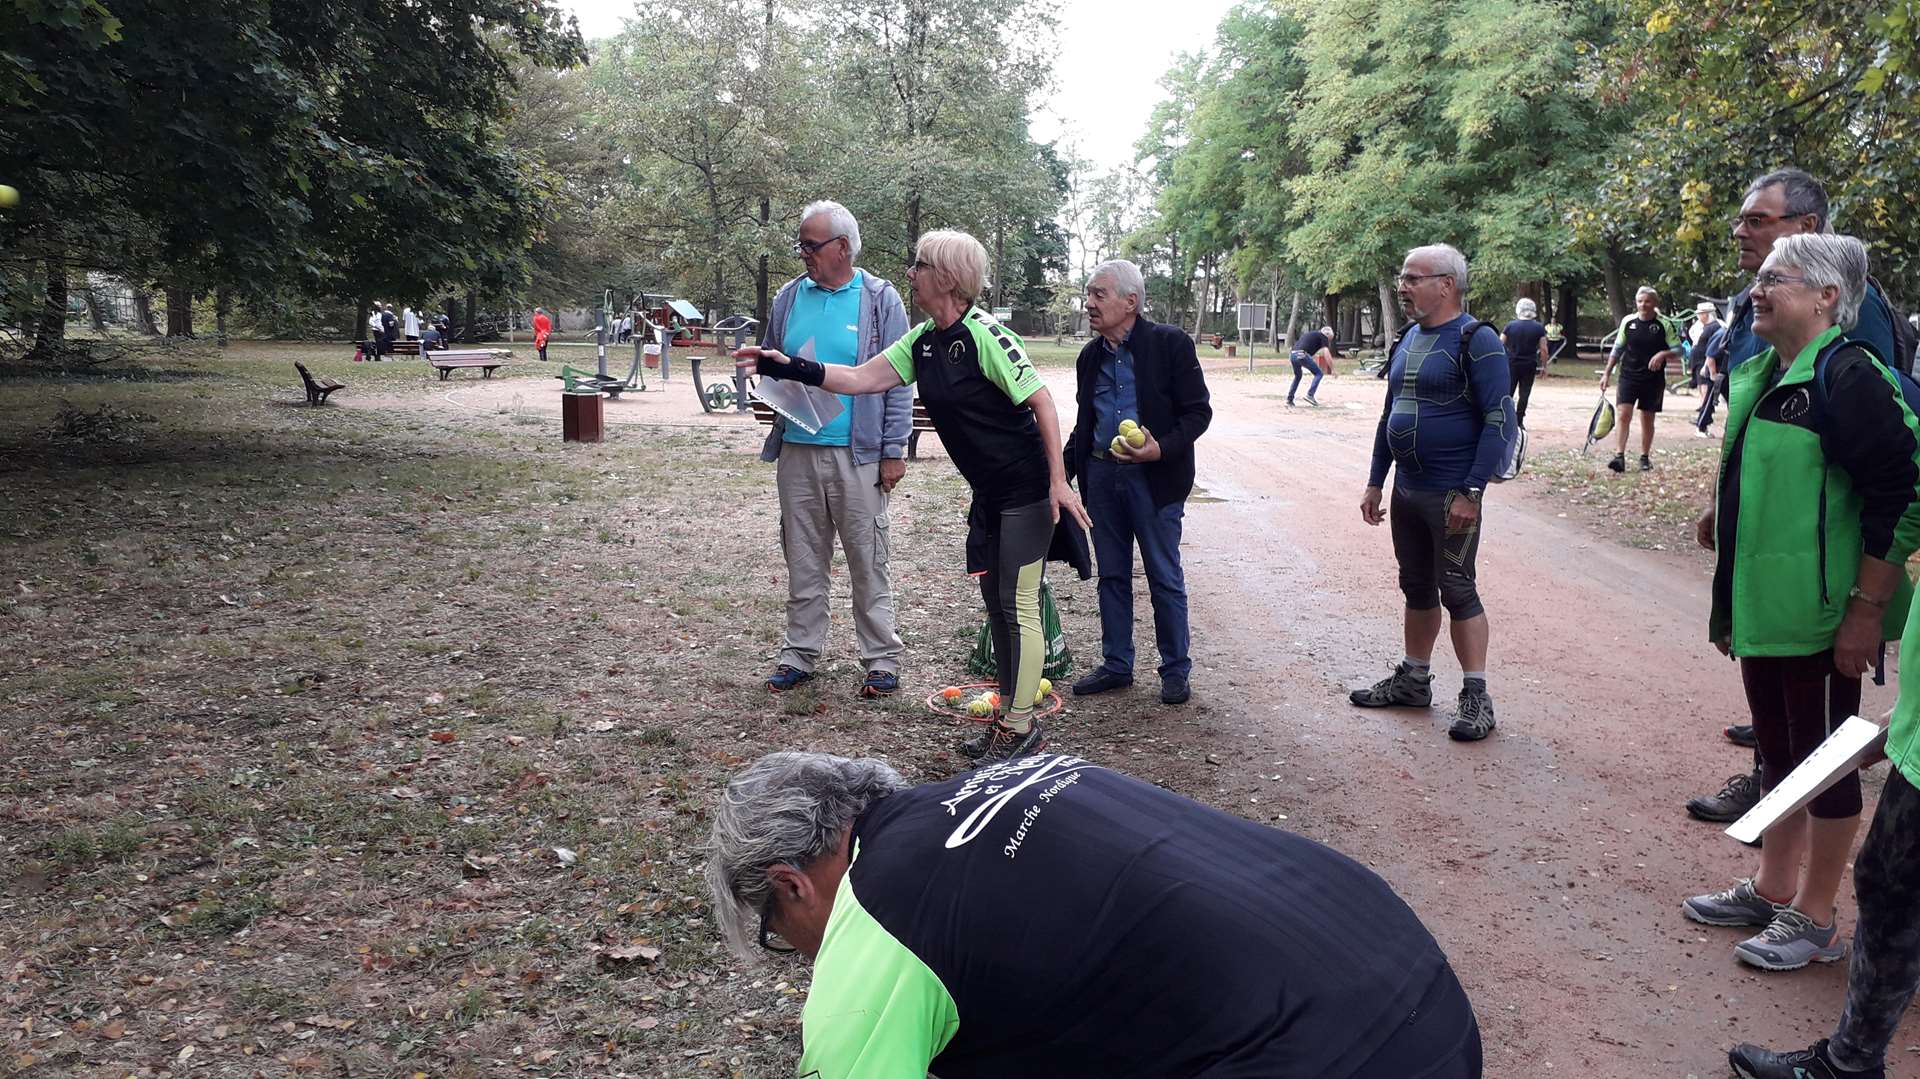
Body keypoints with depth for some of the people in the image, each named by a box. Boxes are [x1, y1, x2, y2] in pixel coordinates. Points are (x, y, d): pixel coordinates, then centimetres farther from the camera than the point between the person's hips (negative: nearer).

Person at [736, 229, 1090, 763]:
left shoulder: (984, 335, -19)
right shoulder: (922, 341, 6)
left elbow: (1042, 401, -19)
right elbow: (862, 379, 8)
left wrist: (1057, 481, -22)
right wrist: (789, 368, 0)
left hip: (1027, 493, -9)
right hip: (988, 494, 9)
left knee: (1018, 607, -4)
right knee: (995, 605, 13)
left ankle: (1021, 727, 5)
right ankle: (1009, 716, 23)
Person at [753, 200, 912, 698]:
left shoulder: (880, 299, -1)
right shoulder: (789, 297, 9)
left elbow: (896, 381, -2)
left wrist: (894, 451, -7)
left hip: (858, 455, -4)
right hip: (797, 451, 4)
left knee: (868, 563, 2)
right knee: (803, 563, 11)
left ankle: (882, 661, 11)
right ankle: (800, 655, 22)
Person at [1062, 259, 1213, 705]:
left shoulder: (1169, 343, -8)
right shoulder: (1090, 356, 10)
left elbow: (1197, 412, -8)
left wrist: (1162, 449, -23)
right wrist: (1063, 468, 9)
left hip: (1153, 477, -6)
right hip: (1101, 475, 6)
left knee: (1165, 579, 3)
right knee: (1112, 576, 13)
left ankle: (1176, 669, 16)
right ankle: (1116, 665, 25)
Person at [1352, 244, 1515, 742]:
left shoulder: (1476, 341, -12)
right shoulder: (1408, 340, 12)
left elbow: (1500, 421, -17)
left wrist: (1470, 493, -22)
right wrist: (1375, 483, 16)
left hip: (1451, 495, -7)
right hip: (1406, 491, 7)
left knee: (1456, 589, -3)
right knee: (1417, 587, 16)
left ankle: (1476, 696, 6)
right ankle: (1414, 680, 28)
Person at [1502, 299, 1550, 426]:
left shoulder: (1510, 326, -1)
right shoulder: (1539, 328, -2)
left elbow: (1500, 344, -1)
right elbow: (1543, 350, -4)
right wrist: (1544, 366, 5)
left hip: (1511, 364, 0)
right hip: (1529, 365, 0)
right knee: (1524, 394, 5)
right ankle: (1519, 422, 5)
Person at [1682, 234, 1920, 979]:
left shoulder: (1848, 378, -16)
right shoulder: (1758, 377, 11)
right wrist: (1727, 572, 21)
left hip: (1822, 618, -9)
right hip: (1762, 611, 9)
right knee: (1778, 752, 19)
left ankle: (1815, 919, 18)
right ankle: (1771, 890, 33)